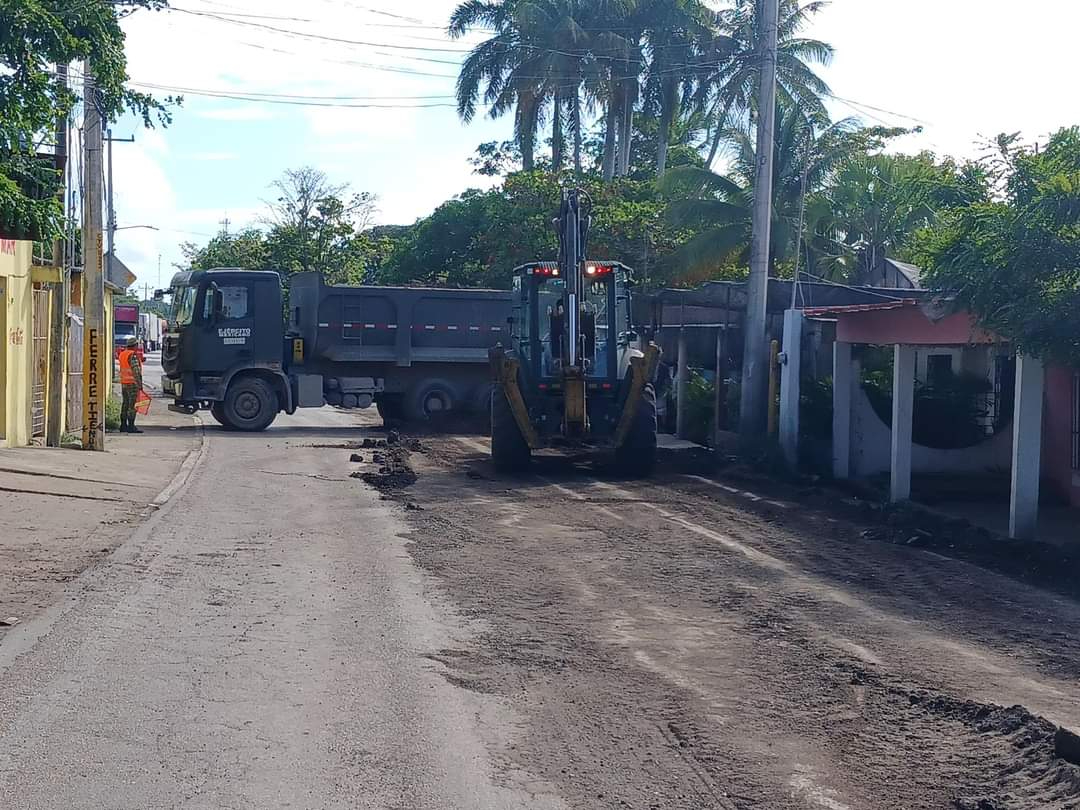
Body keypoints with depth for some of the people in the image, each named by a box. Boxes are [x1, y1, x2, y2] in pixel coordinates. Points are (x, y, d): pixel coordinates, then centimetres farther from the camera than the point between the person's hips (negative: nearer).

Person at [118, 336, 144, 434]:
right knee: (132, 405, -7)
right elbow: (136, 371, -19)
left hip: (123, 382, 9)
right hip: (132, 383, -9)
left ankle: (123, 425, 17)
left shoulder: (122, 354, 13)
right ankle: (131, 426, -10)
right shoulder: (133, 355, -14)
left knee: (125, 404, 14)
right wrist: (140, 383, -18)